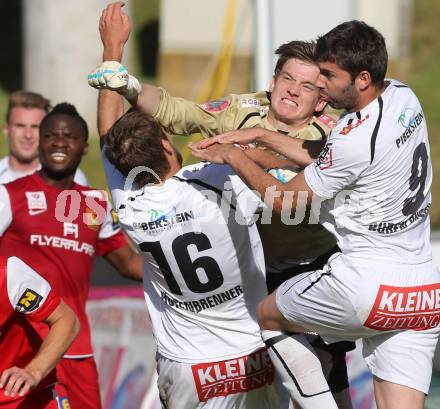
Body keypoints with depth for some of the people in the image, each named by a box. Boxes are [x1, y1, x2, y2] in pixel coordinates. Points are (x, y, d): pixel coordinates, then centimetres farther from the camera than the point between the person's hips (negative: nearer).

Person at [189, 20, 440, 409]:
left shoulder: (355, 139, -20)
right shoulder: (403, 96, 4)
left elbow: (285, 199, -6)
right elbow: (325, 158, 16)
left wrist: (235, 157, 6)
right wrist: (262, 136, 17)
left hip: (369, 286, -8)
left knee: (266, 315, 16)